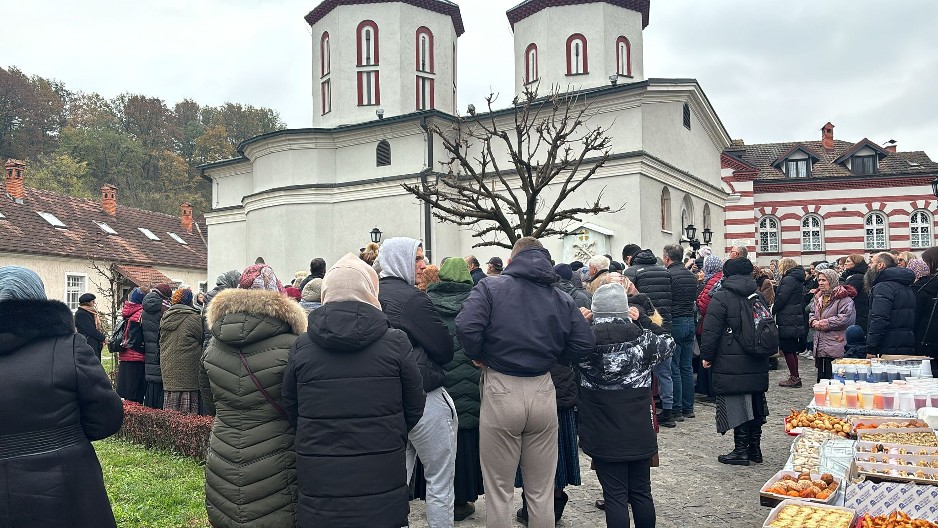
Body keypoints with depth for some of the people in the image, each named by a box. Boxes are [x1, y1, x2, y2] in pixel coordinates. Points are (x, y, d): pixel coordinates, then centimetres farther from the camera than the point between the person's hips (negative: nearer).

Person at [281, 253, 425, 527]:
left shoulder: (301, 346, -5)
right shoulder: (394, 343, -8)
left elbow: (290, 408, 6)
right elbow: (415, 407, 2)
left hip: (319, 486, 1)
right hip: (382, 484, -1)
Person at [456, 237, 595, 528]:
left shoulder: (491, 287, -3)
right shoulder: (562, 298, 7)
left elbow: (466, 326, -18)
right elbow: (585, 343, 2)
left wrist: (478, 356, 0)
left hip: (500, 390, -3)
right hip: (542, 392, 3)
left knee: (499, 490, 10)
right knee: (541, 491, 16)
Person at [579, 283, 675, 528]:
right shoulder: (642, 338, -7)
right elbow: (668, 346, 14)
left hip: (603, 434, -2)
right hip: (639, 431, 2)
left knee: (615, 495, 6)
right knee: (641, 492, 17)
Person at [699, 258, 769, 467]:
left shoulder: (721, 298, -10)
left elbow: (711, 331, -14)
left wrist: (706, 356, -4)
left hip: (731, 365, -7)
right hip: (757, 364, 7)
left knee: (736, 406, -1)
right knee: (755, 404, 14)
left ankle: (741, 451, 3)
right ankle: (755, 449, 23)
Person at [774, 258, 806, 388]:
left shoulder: (788, 279, -14)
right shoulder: (798, 280, 16)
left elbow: (781, 299, -18)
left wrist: (772, 311, -7)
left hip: (787, 321, -10)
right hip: (797, 319, 10)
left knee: (787, 350, -4)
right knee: (792, 350, 14)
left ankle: (794, 378, -2)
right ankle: (795, 377, 20)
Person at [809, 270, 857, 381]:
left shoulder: (843, 298, -11)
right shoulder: (819, 297, 16)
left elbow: (845, 318, -22)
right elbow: (812, 313, 26)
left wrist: (823, 323, -16)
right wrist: (814, 322, 2)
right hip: (820, 347, 9)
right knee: (821, 377, 15)